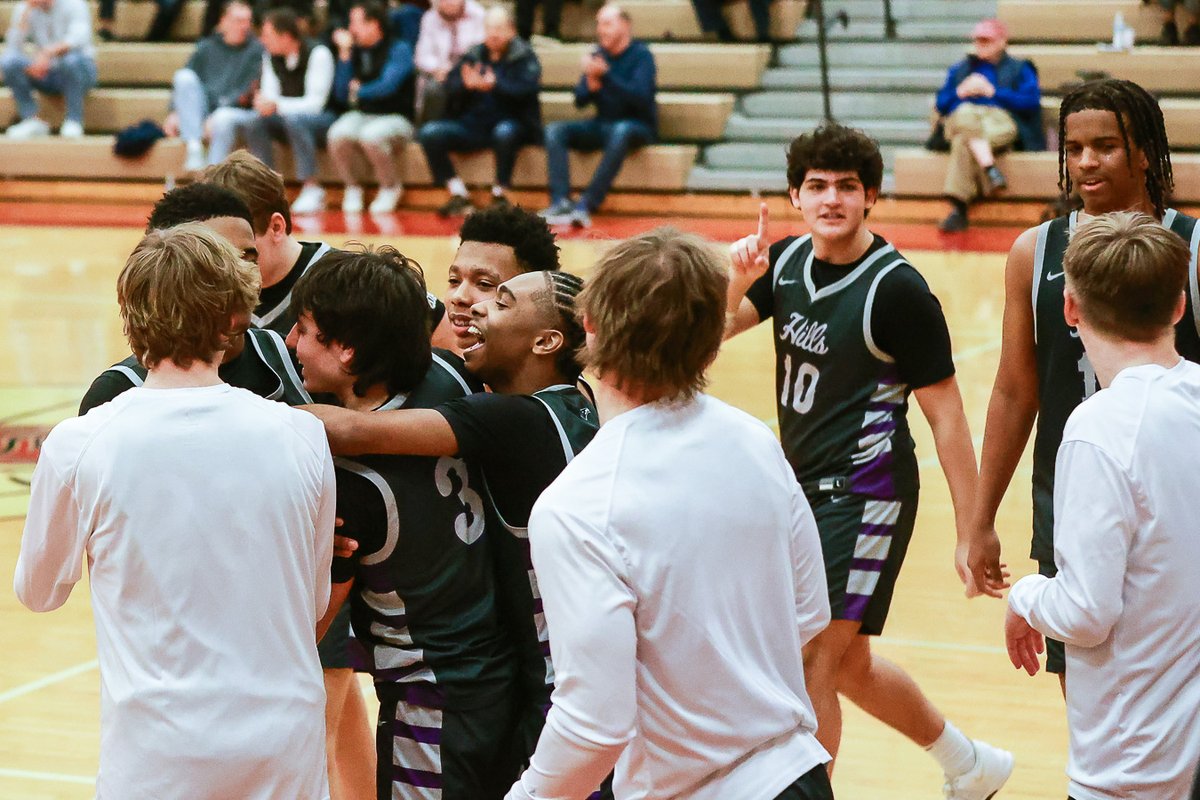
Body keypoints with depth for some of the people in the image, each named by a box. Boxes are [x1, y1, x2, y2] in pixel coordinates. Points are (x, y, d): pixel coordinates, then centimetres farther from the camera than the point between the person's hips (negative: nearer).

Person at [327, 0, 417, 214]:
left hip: (394, 117, -4)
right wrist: (344, 54, -2)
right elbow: (341, 95, 3)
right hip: (361, 115, 4)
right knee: (337, 135, -29)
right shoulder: (355, 51, 9)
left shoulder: (399, 50, -4)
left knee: (370, 136, -36)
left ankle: (391, 187, -8)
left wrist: (359, 90, -1)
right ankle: (351, 188, -5)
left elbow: (387, 86, -17)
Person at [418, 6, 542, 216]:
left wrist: (495, 86, -33)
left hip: (511, 124, -4)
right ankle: (459, 195, -13)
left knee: (505, 132, -40)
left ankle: (500, 195, -22)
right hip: (472, 125, 4)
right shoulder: (473, 55, 13)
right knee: (430, 132, -17)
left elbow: (527, 90, -17)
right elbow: (450, 89, 2)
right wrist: (466, 85, -21)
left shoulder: (525, 57, 2)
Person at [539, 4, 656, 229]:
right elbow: (580, 100, 3)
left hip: (637, 126, -5)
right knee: (554, 130, -16)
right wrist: (592, 82, -19)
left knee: (621, 131, -39)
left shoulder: (641, 55, -8)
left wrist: (605, 76, -29)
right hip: (602, 125, 5)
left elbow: (641, 98, -22)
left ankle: (586, 205, -41)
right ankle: (561, 203, -33)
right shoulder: (597, 56, 6)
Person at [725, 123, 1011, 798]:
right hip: (805, 488, 8)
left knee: (814, 661, -11)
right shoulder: (786, 261, 4)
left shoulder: (898, 289, -16)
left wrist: (972, 536, -15)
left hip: (865, 494, -8)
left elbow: (948, 418, -14)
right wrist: (738, 279, -18)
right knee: (850, 664, 20)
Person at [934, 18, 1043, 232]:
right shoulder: (960, 69, 33)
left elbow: (1031, 101, 2)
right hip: (961, 121, 3)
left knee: (963, 142, -39)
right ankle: (990, 167, -53)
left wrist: (993, 92, -3)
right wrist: (961, 92, 0)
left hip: (1001, 120, -3)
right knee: (966, 113, -39)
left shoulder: (1019, 69, 21)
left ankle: (959, 208, -49)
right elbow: (941, 104, 22)